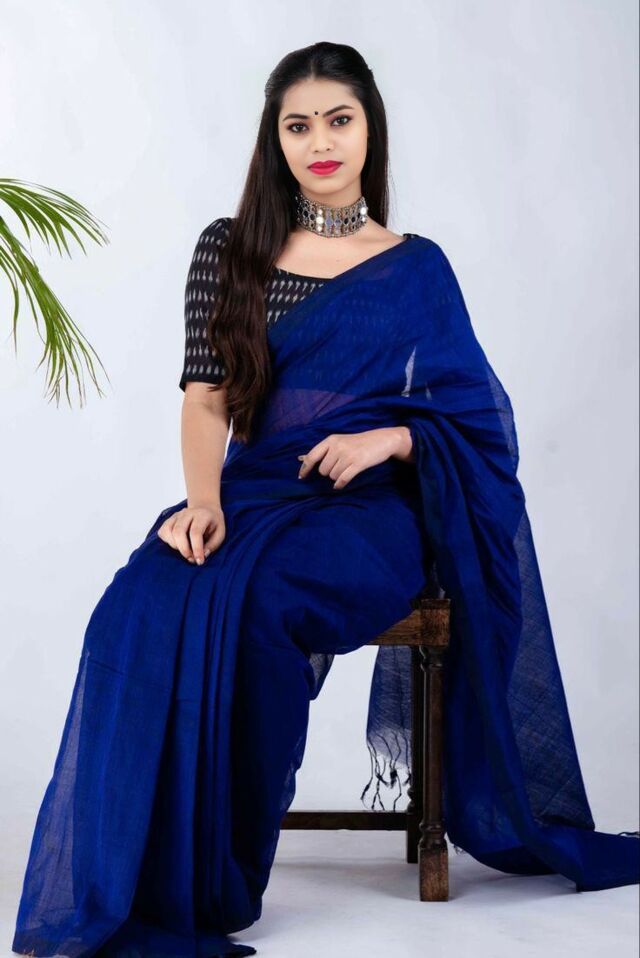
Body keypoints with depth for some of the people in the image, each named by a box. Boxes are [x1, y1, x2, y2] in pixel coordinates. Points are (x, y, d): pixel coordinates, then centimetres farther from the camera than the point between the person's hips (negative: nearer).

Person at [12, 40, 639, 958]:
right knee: (144, 608, -31)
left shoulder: (415, 268, 11)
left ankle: (212, 883, -21)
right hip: (250, 496, 2)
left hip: (366, 510, -2)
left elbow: (469, 418, 10)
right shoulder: (228, 251, 13)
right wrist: (204, 499, -15)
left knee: (253, 605, -35)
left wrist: (386, 438, -11)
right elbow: (206, 397, 4)